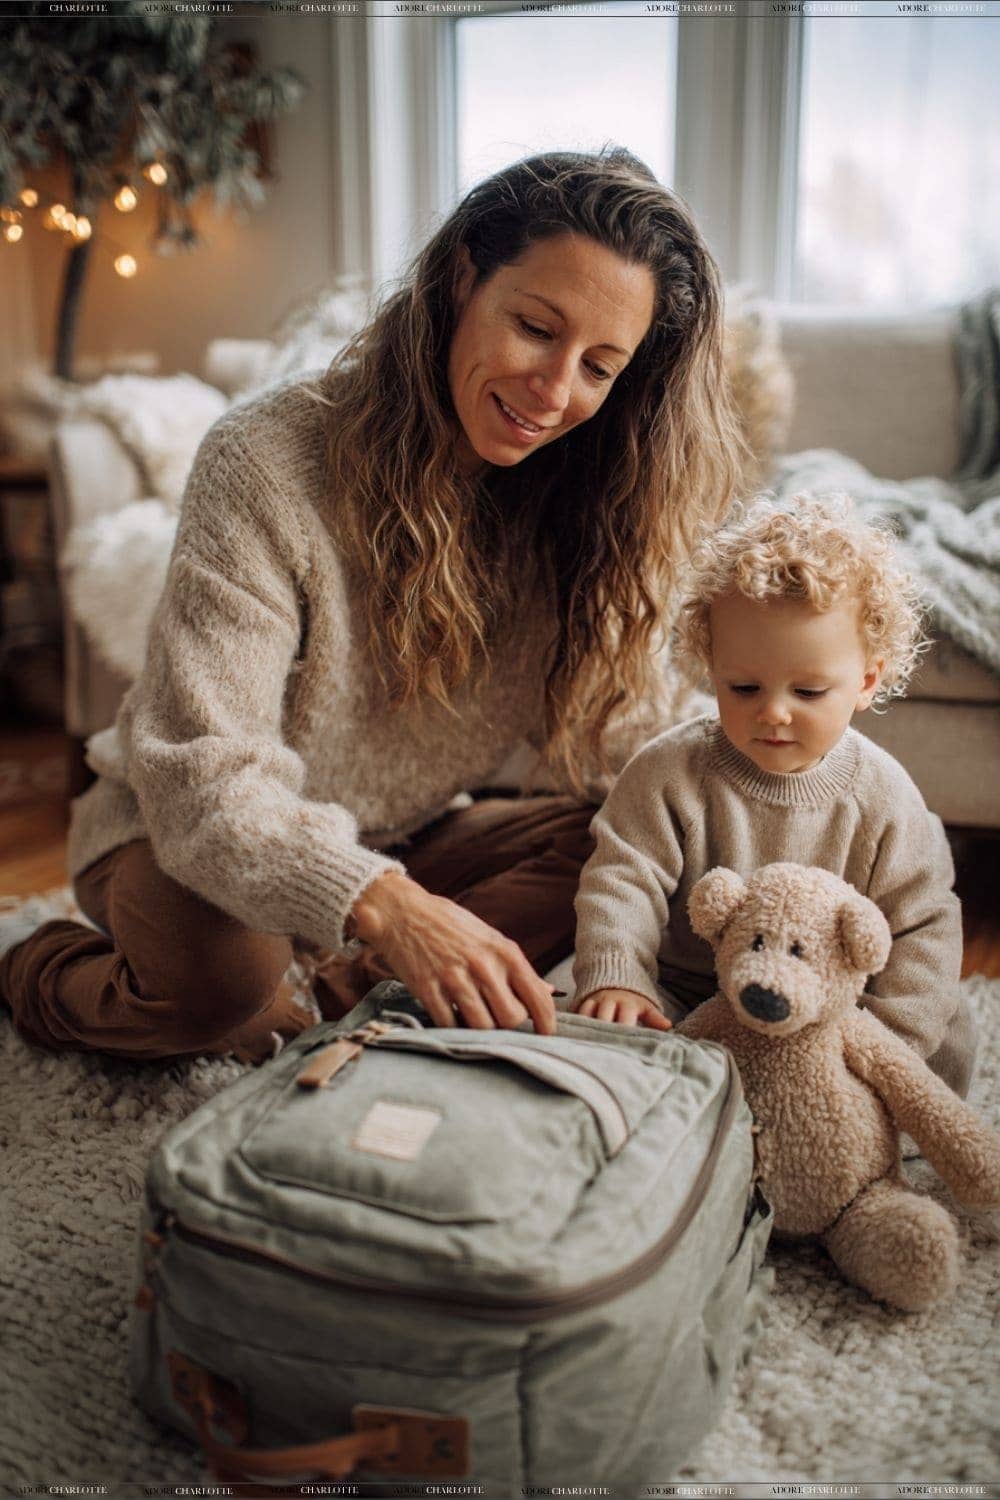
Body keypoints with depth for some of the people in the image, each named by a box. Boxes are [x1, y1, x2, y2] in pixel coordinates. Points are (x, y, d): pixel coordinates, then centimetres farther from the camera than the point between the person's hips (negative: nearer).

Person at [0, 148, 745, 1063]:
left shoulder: (582, 505, -9)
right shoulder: (268, 465, -25)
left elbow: (626, 748, -11)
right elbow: (201, 779, -32)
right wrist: (387, 908, -48)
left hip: (404, 843, 4)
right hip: (186, 837, -3)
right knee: (216, 957, -35)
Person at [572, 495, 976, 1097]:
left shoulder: (884, 797, -9)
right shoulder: (670, 772, -13)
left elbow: (923, 925, -6)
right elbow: (622, 880, -14)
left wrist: (886, 1041, -18)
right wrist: (614, 978, -31)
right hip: (684, 1003, -1)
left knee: (950, 1038, -15)